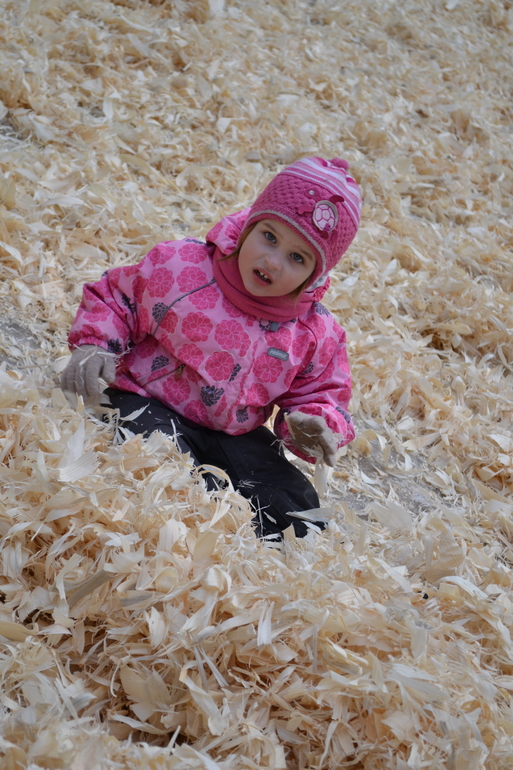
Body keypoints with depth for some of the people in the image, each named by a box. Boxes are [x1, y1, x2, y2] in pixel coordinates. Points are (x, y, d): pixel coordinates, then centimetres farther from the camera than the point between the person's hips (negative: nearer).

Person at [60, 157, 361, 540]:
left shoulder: (318, 333, -4)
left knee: (300, 512, -17)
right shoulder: (181, 265, -11)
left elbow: (319, 394, 6)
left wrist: (313, 425, -18)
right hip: (151, 407, -3)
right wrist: (93, 345, -17)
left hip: (236, 435, 3)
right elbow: (114, 297, 1)